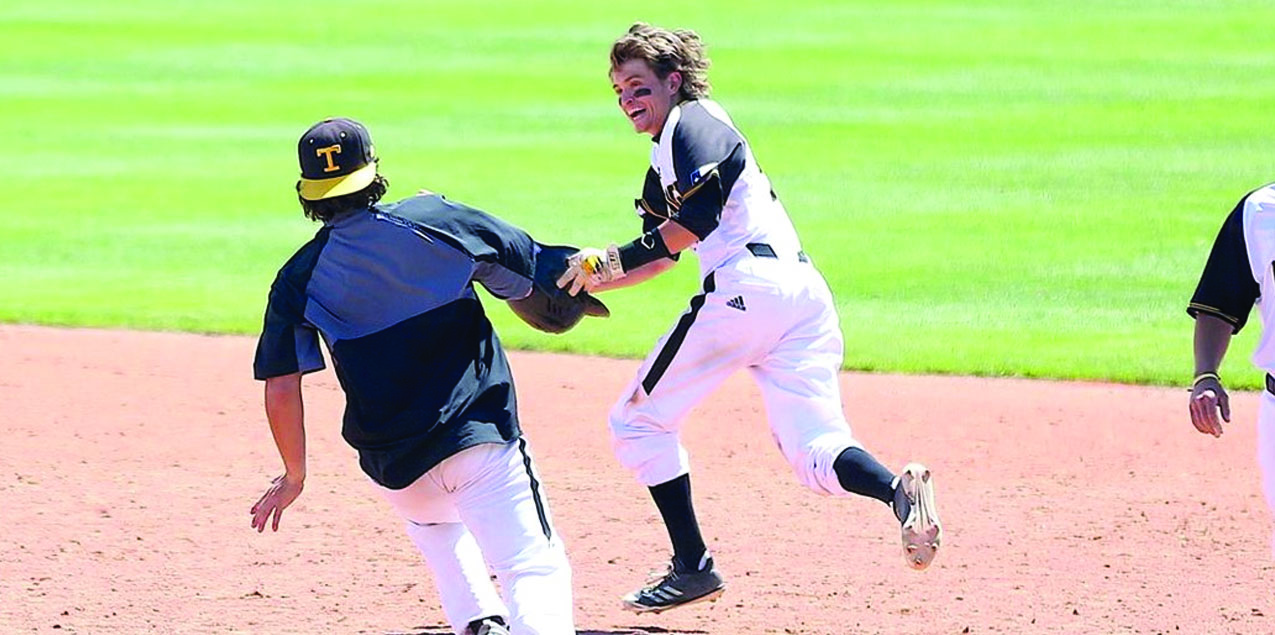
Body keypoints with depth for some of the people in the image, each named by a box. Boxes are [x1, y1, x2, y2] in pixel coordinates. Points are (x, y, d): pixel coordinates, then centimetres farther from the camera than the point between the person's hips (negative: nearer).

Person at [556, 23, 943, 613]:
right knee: (815, 456, -1)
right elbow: (664, 254, 31)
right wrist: (593, 279, 21)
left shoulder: (693, 123, 0)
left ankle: (693, 566, 4)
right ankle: (897, 488, -32)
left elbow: (692, 223, -13)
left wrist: (613, 259, -7)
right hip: (806, 295, 9)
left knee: (638, 420, 7)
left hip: (747, 287, -9)